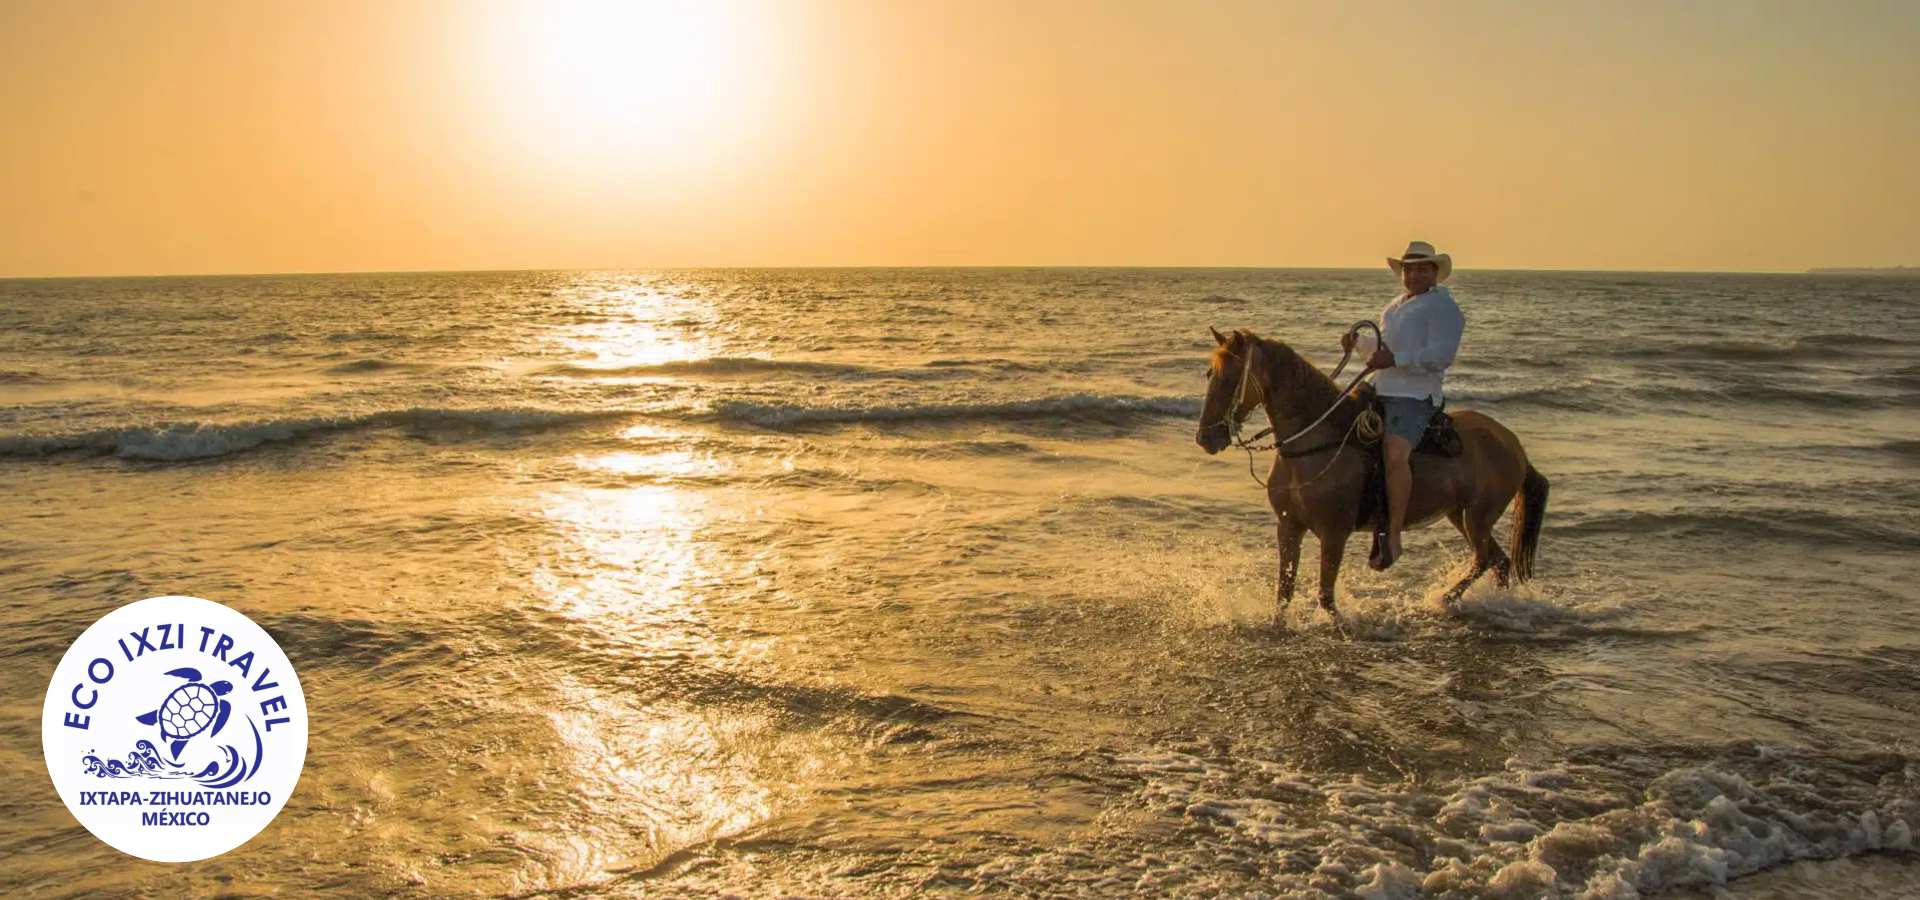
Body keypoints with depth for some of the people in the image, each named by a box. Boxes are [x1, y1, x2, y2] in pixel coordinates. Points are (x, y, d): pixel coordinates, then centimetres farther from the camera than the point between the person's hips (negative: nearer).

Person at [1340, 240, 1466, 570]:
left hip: (1415, 397, -10)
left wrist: (1396, 360, -26)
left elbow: (1441, 355, -18)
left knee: (1394, 453, -30)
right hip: (1379, 393, 10)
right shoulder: (1395, 307, 23)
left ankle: (1393, 536, -27)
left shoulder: (1443, 307, -5)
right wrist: (1359, 342, 18)